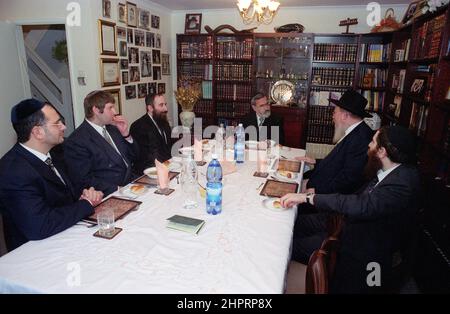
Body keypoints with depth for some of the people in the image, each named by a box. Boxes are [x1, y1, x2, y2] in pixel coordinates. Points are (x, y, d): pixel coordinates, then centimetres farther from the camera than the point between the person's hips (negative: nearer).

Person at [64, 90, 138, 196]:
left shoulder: (112, 128, 11)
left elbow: (132, 157, 15)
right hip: (112, 196, -7)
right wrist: (118, 189, -22)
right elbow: (84, 181, -14)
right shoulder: (76, 141, -10)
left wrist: (125, 134, 0)